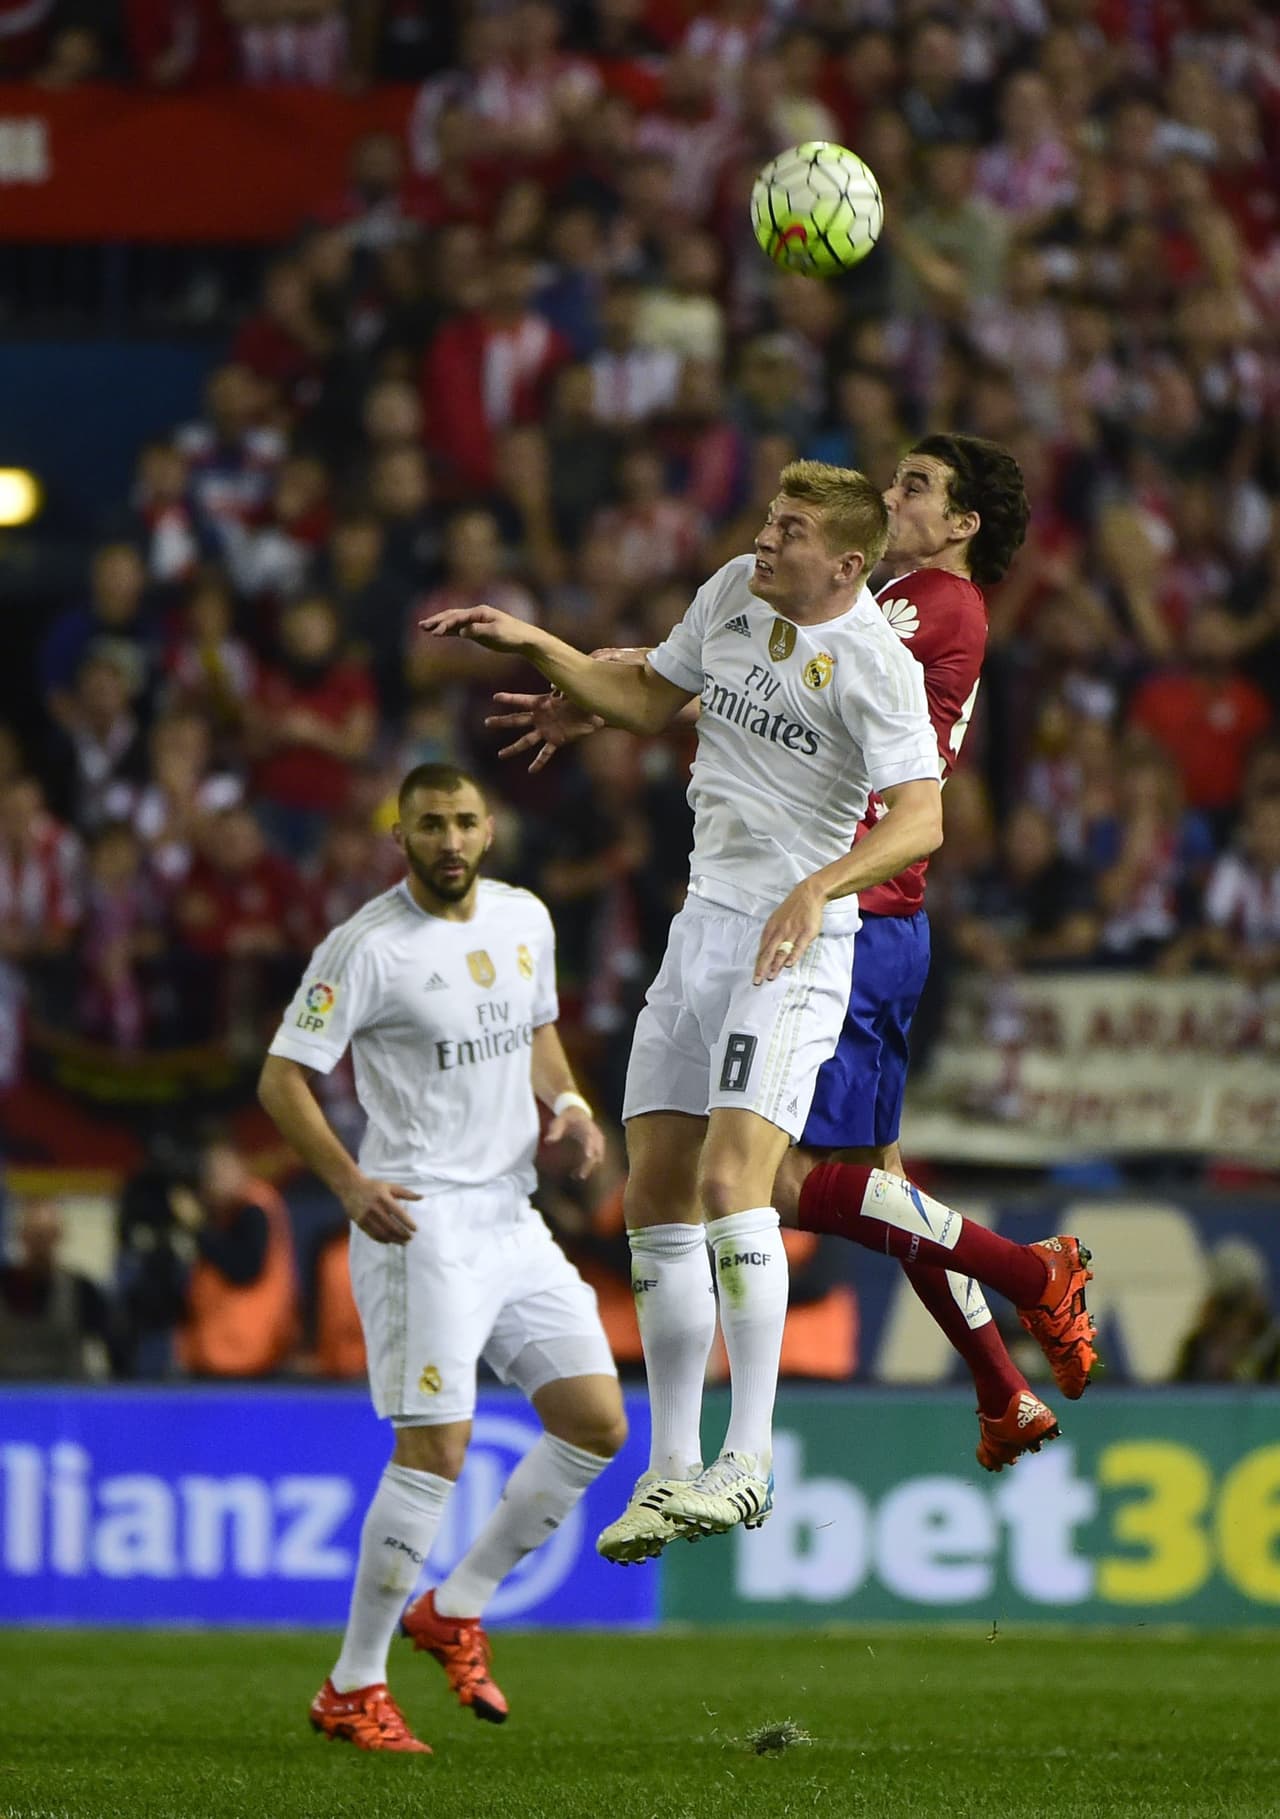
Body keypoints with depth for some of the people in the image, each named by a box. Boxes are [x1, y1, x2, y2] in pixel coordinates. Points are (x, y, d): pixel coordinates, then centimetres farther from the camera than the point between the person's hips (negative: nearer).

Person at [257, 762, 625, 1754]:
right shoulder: (365, 947, -10)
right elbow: (283, 1078, -9)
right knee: (436, 1449, -14)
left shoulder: (525, 918, 10)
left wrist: (567, 1105, 5)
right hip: (420, 1221, -7)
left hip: (512, 1217, 7)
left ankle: (456, 1607, 18)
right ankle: (353, 1688, -4)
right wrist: (351, 1185, -22)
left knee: (598, 1425, 2)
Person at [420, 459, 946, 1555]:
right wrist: (533, 645, 14)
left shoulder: (877, 662, -14)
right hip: (704, 922, 8)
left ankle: (748, 1465, -17)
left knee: (731, 1178, -21)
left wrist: (819, 887, -36)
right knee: (656, 1196, 5)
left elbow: (920, 818, -22)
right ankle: (671, 1468, 12)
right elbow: (647, 699, 23)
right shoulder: (736, 590, 7)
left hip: (796, 941, -7)